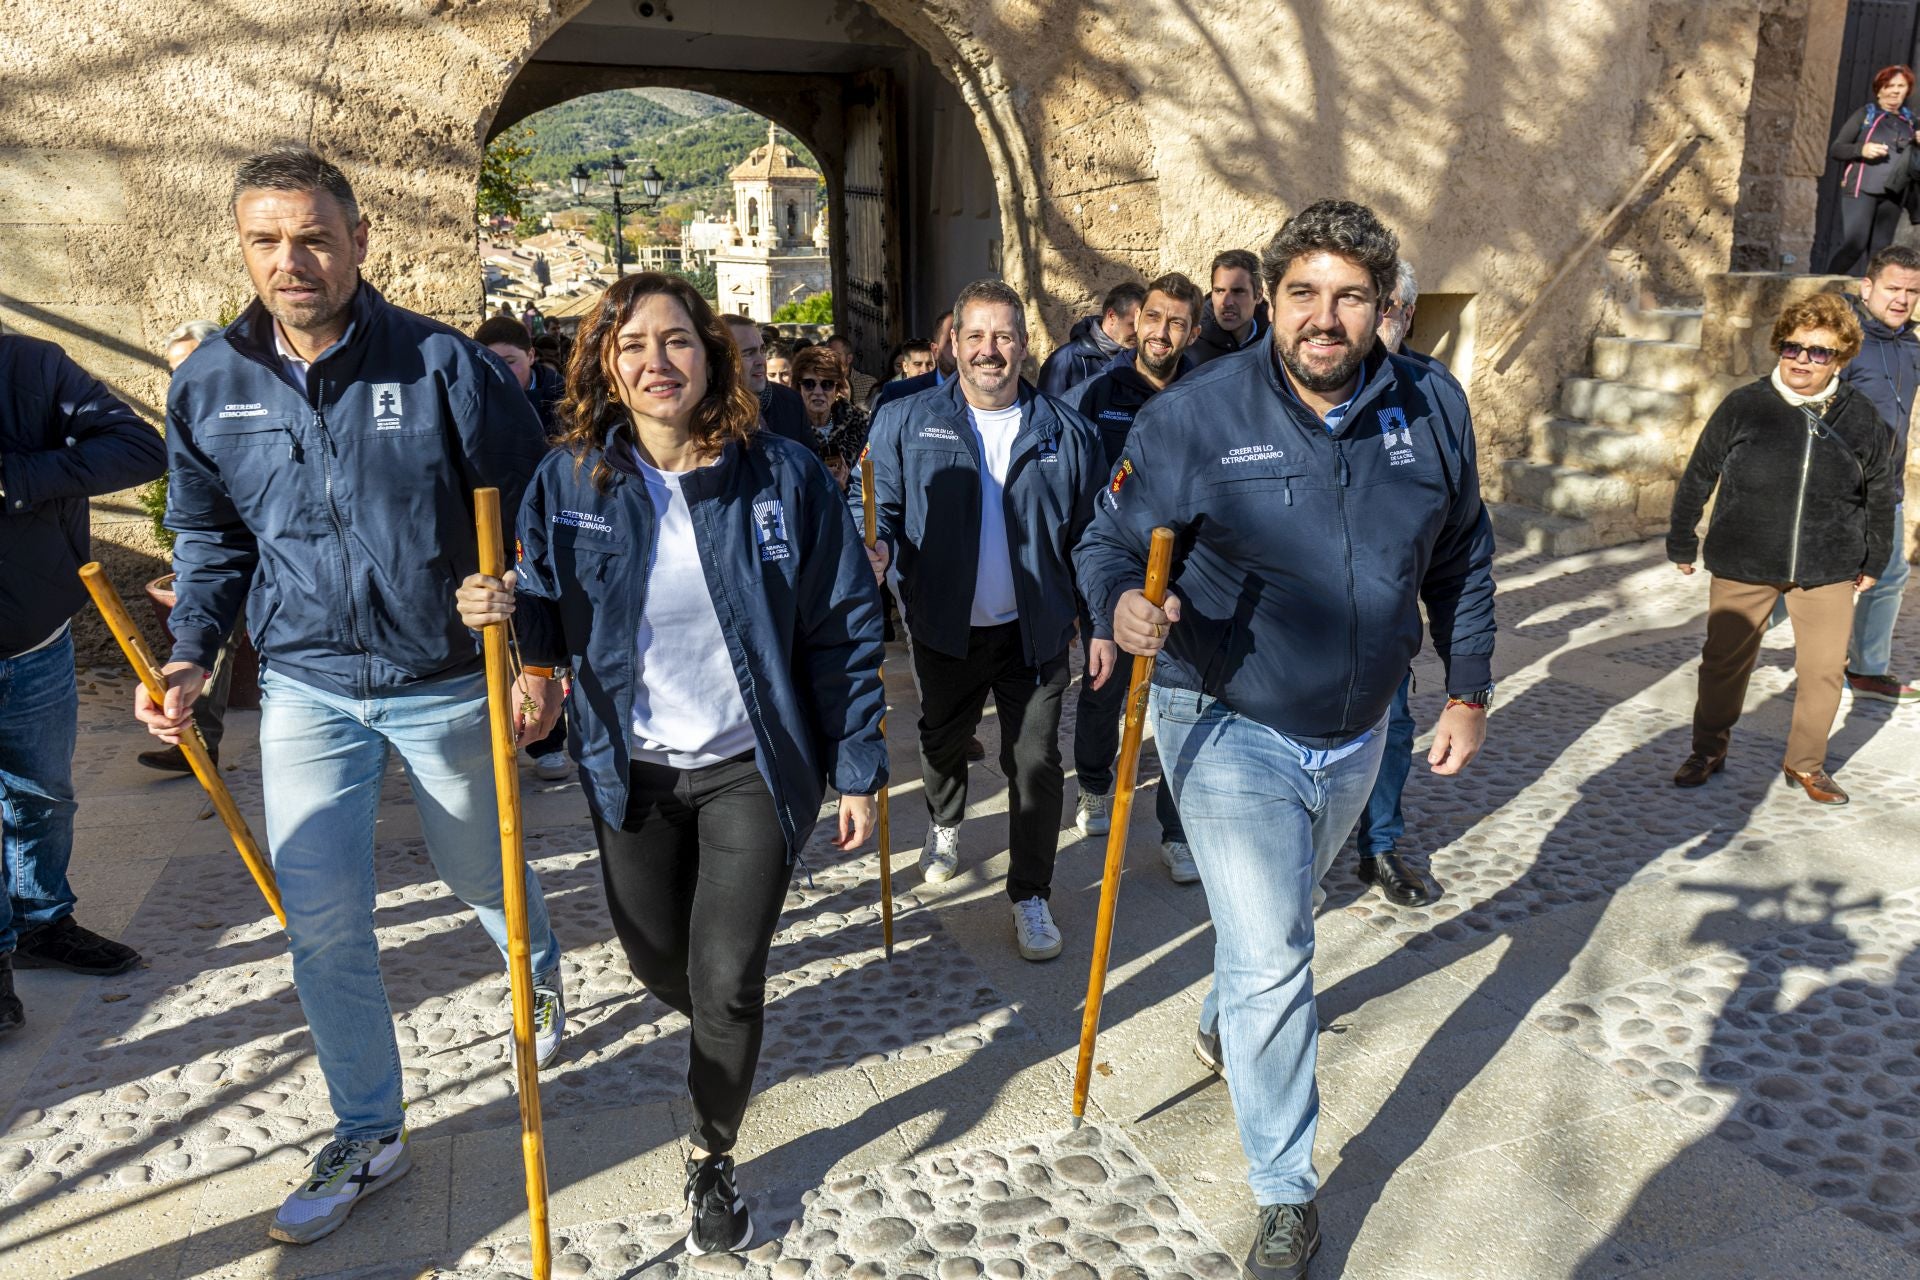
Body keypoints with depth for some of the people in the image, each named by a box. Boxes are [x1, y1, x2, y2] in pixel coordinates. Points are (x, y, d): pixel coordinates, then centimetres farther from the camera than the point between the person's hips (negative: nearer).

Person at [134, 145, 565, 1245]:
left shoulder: (444, 364, -12)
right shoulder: (209, 387, -1)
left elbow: (529, 515, -6)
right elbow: (212, 541, 11)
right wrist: (192, 657, -3)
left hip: (447, 685, -3)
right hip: (307, 690, 3)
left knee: (482, 876, 17)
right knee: (323, 925, 4)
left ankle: (543, 976, 53)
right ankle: (370, 1137, 25)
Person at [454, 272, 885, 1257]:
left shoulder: (783, 476, -12)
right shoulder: (569, 481, -7)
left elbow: (843, 631, -7)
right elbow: (555, 624, 2)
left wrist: (858, 769, -6)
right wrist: (503, 610, -22)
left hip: (752, 766, -2)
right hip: (631, 770, 3)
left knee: (727, 979, 1)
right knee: (656, 961, 18)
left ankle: (712, 1158, 29)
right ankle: (725, 1036, 55)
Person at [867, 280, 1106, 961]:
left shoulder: (1066, 432, -1)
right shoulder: (905, 422, -3)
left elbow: (1091, 535, 2)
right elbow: (881, 507, 0)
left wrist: (1102, 623, 0)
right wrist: (877, 549, -23)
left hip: (1035, 631, -1)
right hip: (946, 630, 1)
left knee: (1036, 764, 3)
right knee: (940, 745, 20)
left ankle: (1031, 896, 20)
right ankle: (945, 826, 53)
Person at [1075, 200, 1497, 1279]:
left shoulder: (1432, 409, -4)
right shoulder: (1197, 413, -16)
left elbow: (1461, 560, 8)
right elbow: (1109, 542, -11)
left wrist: (1470, 691, 10)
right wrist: (1121, 603, -34)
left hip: (1355, 734, 5)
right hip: (1230, 733, -4)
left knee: (1280, 915, 27)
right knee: (1270, 958, -5)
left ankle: (1225, 1026, 59)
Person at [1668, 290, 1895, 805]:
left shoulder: (1861, 418, -1)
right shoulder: (1744, 405, -8)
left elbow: (1880, 493, 12)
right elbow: (1698, 476, 2)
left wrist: (1873, 560, 16)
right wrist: (1682, 542, 8)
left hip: (1828, 570, 2)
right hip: (1742, 565, -1)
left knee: (1824, 671, 6)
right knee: (1723, 662, 8)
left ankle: (1806, 763, 26)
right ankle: (1708, 751, 27)